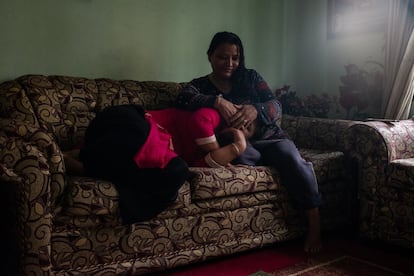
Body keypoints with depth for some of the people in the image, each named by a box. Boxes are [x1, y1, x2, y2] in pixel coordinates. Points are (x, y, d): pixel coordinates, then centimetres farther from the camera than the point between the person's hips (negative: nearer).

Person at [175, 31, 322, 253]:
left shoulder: (250, 77, 12)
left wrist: (255, 110, -24)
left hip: (269, 138, 2)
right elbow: (183, 99, -17)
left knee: (291, 158, -30)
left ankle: (314, 222, -21)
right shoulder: (200, 85, 7)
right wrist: (217, 101, -33)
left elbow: (276, 108, 0)